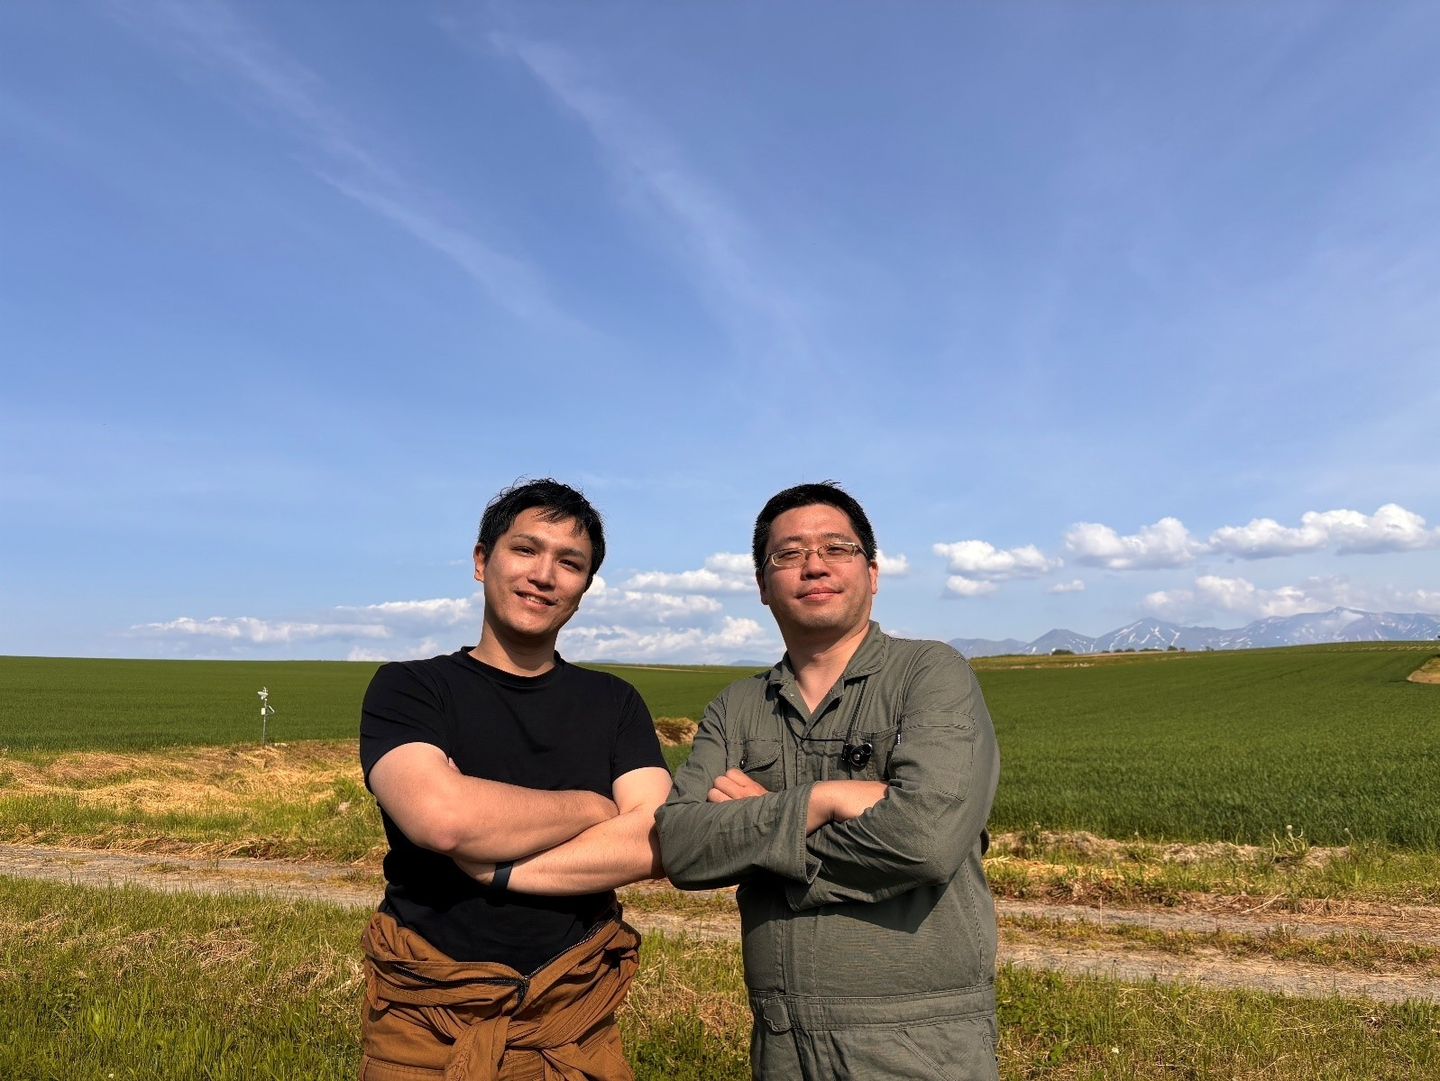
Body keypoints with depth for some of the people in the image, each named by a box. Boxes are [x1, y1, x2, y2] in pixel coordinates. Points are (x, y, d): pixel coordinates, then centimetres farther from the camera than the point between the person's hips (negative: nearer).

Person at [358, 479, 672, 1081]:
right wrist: (593, 807, -13)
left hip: (574, 1022, 2)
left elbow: (657, 842, -13)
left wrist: (492, 867, -20)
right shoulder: (407, 689, -7)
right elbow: (440, 816, -25)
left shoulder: (614, 704, 0)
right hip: (427, 1023, -1)